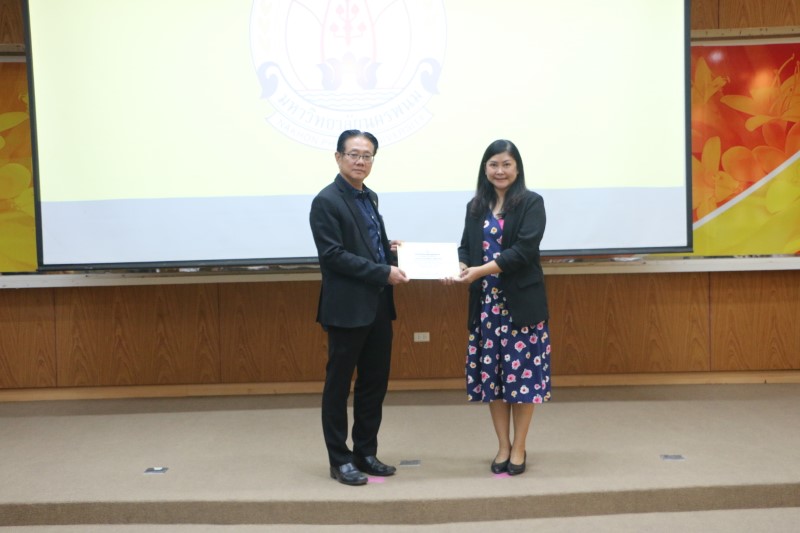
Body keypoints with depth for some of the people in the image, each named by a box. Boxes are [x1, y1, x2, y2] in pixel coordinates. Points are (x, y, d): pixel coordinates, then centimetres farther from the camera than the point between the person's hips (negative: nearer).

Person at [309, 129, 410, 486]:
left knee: (375, 383, 13)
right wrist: (384, 272, -18)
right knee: (338, 385, 4)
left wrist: (388, 248, 5)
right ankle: (340, 460, 14)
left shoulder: (369, 198, 15)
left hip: (378, 306, 8)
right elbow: (333, 255, -18)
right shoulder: (327, 201, -10)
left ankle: (366, 453, 25)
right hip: (347, 307, -8)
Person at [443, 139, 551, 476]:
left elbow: (524, 249, -14)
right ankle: (503, 446, 20)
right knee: (491, 374, 7)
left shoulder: (531, 203, -3)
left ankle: (519, 448, 15)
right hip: (485, 303, 4)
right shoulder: (476, 207, 13)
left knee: (522, 372, 1)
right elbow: (466, 246, 10)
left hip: (521, 302, -4)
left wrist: (480, 270, -20)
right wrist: (460, 267, -14)